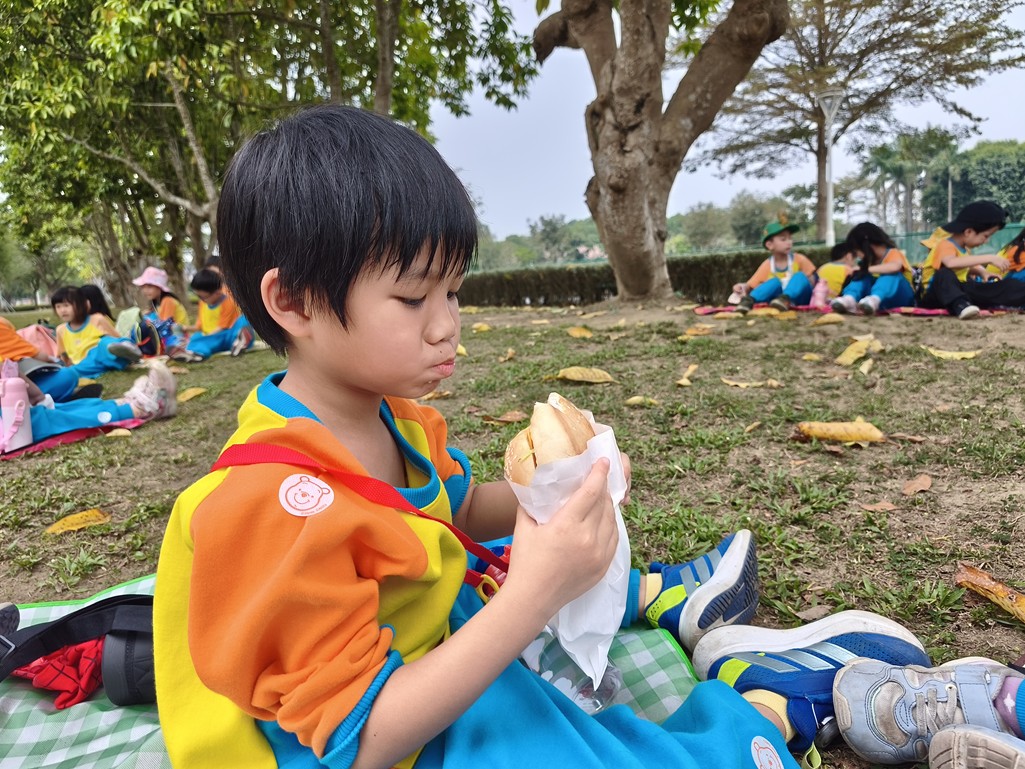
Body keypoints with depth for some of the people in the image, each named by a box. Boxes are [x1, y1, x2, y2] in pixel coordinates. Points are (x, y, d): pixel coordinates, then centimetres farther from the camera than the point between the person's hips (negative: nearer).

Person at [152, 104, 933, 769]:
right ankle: (771, 705, 1)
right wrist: (533, 594, -39)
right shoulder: (276, 505, -33)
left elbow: (460, 513, 9)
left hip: (436, 652, 9)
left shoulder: (392, 417, -7)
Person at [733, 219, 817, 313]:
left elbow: (811, 280, 0)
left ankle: (785, 298, -51)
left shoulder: (799, 259, -1)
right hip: (779, 298, 0)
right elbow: (751, 285, -1)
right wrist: (744, 288, -26)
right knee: (774, 282, -26)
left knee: (800, 276, -24)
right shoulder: (767, 265, 0)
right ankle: (749, 300, -45)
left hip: (799, 299, 0)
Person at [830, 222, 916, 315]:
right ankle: (849, 299, -43)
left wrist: (868, 270, -34)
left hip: (900, 298, -6)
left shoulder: (893, 253, -14)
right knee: (863, 276, -12)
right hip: (884, 303, 6)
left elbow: (895, 267, -37)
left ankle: (874, 299, -61)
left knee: (892, 274, -32)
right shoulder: (872, 259, 8)